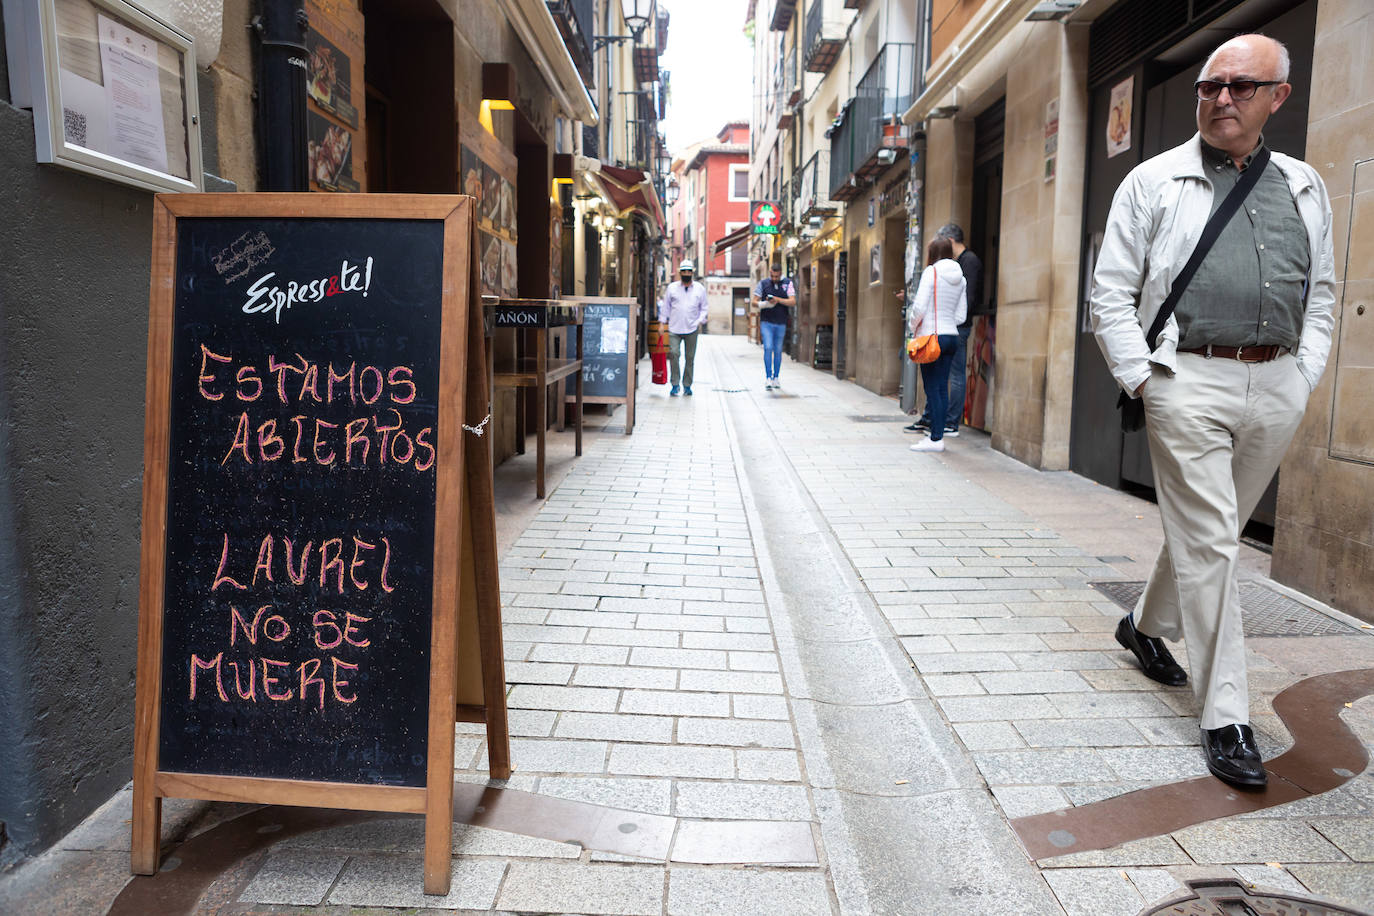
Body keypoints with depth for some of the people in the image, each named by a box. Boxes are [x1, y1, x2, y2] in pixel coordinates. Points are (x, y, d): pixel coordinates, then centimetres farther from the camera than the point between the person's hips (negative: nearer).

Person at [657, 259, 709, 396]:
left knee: (690, 357, 4)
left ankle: (687, 385, 15)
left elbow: (703, 308, 12)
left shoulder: (700, 289, 8)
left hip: (692, 329, 1)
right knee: (673, 354, -13)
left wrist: (700, 322, -2)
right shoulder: (672, 287, 6)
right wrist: (662, 323, 5)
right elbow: (665, 306, 11)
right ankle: (675, 384, -4)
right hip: (674, 328, -1)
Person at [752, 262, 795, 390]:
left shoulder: (787, 283, 1)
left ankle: (775, 378, 19)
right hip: (766, 322, -1)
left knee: (778, 351, 9)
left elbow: (793, 302, -7)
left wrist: (778, 300, -21)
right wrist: (762, 304, -21)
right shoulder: (763, 283, 1)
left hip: (781, 323, 2)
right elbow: (755, 301, 1)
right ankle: (768, 378, -11)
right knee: (768, 348, -13)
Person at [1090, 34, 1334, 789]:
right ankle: (1225, 719, 0)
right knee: (1207, 543, -7)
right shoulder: (1154, 182, 3)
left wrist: (1303, 378, 8)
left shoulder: (1304, 188, 15)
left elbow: (1320, 293, 20)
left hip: (1275, 387, 5)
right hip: (1188, 381, -4)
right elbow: (1111, 293, 0)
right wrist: (1141, 379, -7)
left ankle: (1147, 625, 40)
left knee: (1214, 531, 15)